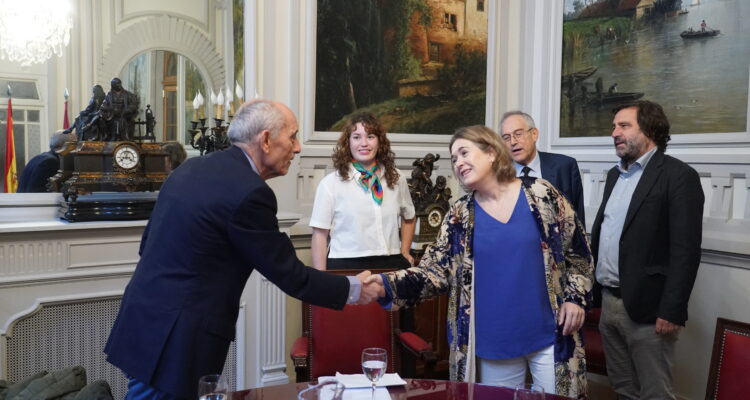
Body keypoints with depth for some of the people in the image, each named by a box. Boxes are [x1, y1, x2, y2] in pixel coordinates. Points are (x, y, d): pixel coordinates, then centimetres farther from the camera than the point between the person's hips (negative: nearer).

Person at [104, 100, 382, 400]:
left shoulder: (191, 167, 7)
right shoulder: (249, 192, -19)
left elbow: (149, 244, 14)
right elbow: (289, 274, -12)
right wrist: (353, 289, 0)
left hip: (145, 322, 9)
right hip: (176, 340, -9)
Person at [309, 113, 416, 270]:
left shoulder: (396, 179, 7)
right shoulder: (331, 183, -5)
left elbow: (409, 218, 24)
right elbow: (320, 234, -4)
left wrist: (404, 252, 15)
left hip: (391, 265, 3)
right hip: (346, 266, -3)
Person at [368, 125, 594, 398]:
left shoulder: (542, 195, -4)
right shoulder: (459, 216, 1)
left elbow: (578, 251, 3)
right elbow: (436, 271, -4)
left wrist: (576, 297, -6)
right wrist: (388, 284, -18)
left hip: (549, 335, -1)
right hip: (492, 342, 2)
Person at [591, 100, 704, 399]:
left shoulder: (678, 175, -10)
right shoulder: (615, 174, 14)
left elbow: (685, 250, -16)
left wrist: (671, 311, -19)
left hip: (647, 308, -7)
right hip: (609, 302, 7)